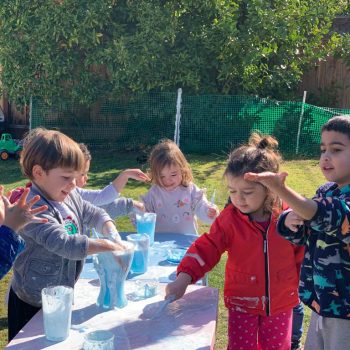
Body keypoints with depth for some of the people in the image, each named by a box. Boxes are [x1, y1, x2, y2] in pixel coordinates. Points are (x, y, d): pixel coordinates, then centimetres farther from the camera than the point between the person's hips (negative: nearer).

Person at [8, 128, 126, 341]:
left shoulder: (69, 196, -1)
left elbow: (94, 214, 12)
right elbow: (63, 243, -36)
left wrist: (112, 233, -7)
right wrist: (106, 246, -33)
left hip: (60, 295, 7)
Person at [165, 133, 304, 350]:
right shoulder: (230, 218, -13)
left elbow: (302, 255, 1)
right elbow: (207, 247, -19)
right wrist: (184, 278, -30)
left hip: (280, 303, 1)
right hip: (242, 302, -1)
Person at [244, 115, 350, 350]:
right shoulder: (326, 191, 4)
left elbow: (326, 216, -40)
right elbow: (300, 235, 7)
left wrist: (282, 190, -54)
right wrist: (289, 221, -17)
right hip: (323, 301, 7)